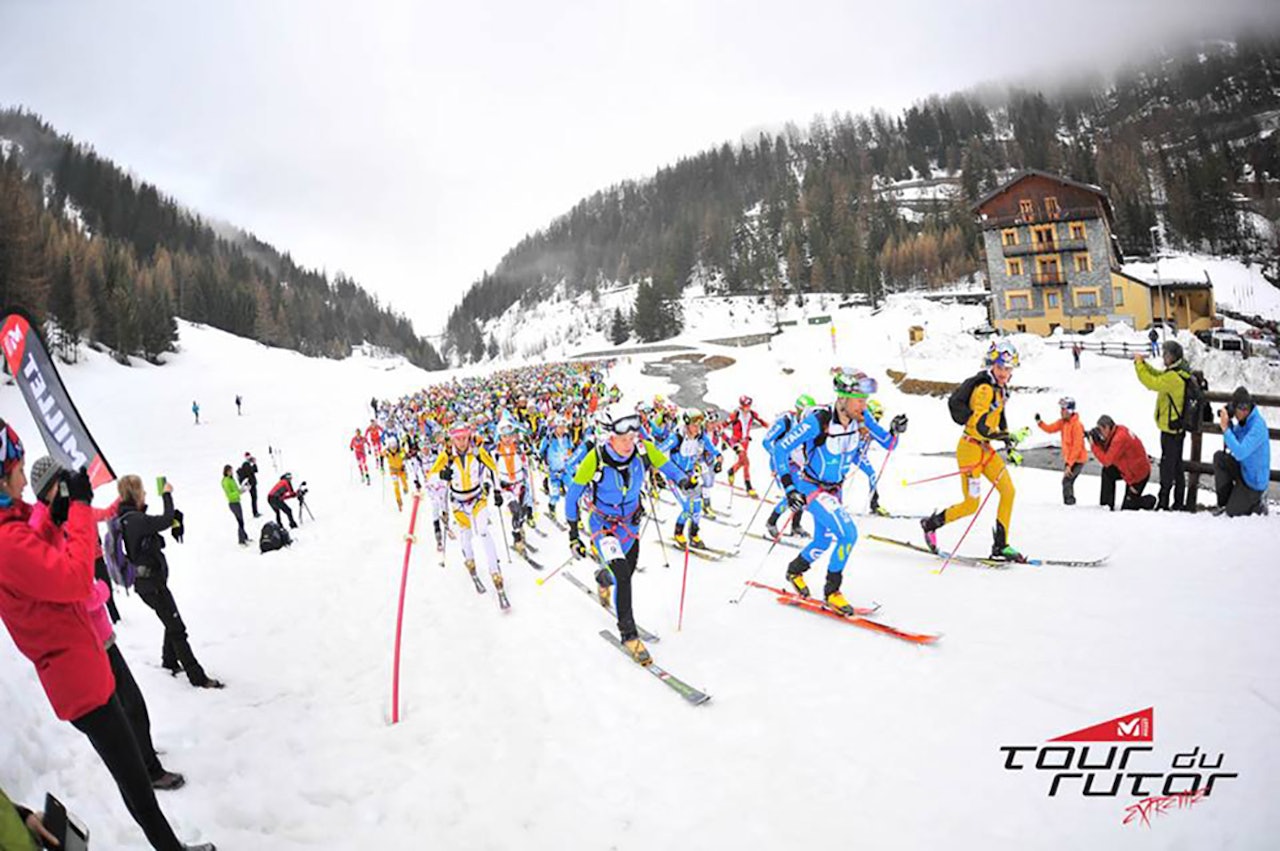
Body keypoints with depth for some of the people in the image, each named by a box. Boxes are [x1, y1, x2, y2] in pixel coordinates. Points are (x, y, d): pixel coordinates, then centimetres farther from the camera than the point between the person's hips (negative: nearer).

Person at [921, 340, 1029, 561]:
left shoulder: (999, 389, 8)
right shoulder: (985, 389, -21)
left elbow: (1000, 419, 21)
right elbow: (982, 428, -27)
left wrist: (1010, 447, 18)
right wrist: (1012, 437, -24)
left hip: (985, 448, 9)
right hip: (970, 448, -9)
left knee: (1008, 491, 4)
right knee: (971, 504, -2)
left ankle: (1000, 545, 12)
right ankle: (930, 524, 19)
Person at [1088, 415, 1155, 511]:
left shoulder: (1119, 438, -30)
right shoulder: (1118, 430, -2)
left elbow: (1107, 461, -26)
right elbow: (1107, 452, 4)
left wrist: (1093, 445, -20)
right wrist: (1097, 441, -10)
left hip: (1139, 474, -9)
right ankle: (1107, 505, 6)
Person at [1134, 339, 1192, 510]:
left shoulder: (1174, 376, -23)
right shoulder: (1181, 372, 10)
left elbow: (1152, 382, -25)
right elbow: (1157, 376, 17)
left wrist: (1139, 364, -16)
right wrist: (1143, 363, 4)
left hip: (1170, 428, -10)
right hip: (1177, 427, 10)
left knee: (1167, 466, -4)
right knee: (1176, 466, 16)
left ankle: (1163, 504, 2)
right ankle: (1178, 504, 25)